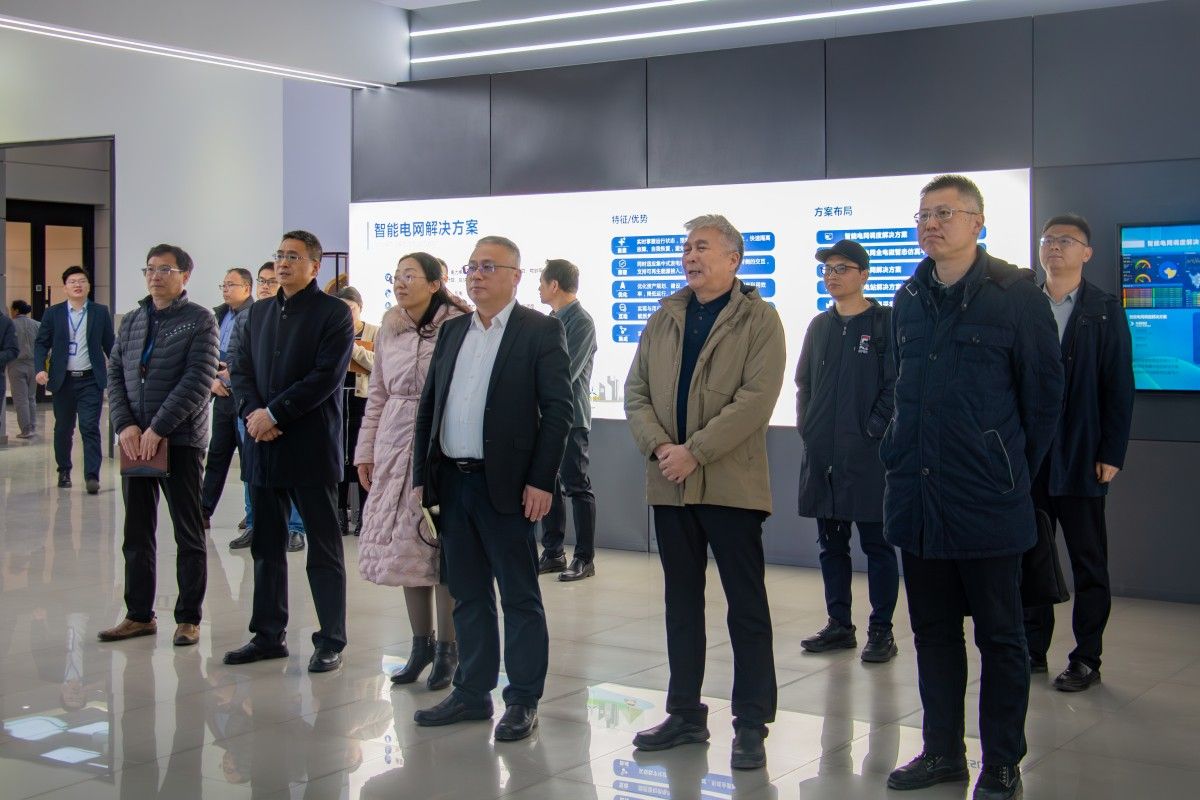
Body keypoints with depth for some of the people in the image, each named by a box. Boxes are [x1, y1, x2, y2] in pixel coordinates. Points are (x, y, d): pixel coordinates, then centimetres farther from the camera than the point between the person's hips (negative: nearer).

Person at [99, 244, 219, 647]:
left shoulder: (199, 320, -4)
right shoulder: (132, 321, 13)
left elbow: (198, 380, -13)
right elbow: (115, 374, 9)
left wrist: (159, 427, -17)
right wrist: (125, 424, -7)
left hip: (180, 440, -5)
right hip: (135, 441, 5)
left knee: (189, 534, 4)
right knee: (137, 533, 10)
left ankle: (188, 617, 12)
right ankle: (139, 615, 20)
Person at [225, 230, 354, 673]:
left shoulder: (333, 312, -5)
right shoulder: (260, 311, 15)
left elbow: (326, 376, -14)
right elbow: (241, 369, 12)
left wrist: (274, 413, -16)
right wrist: (252, 412, -7)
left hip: (310, 448, -6)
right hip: (263, 447, 6)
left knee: (324, 551, 2)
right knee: (267, 547, 12)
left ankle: (330, 642, 9)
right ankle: (268, 635, 22)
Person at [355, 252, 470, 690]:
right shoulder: (389, 329, 10)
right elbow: (377, 395, 16)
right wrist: (366, 449, 14)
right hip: (396, 446, 6)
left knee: (443, 548, -2)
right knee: (405, 545, 9)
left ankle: (447, 647, 10)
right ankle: (421, 642, 22)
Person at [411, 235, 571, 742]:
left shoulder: (541, 331, -4)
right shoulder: (453, 332, 14)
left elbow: (558, 409, -9)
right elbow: (429, 406, 16)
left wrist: (540, 481, -15)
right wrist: (422, 476, 9)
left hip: (505, 485, -6)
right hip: (453, 482, 6)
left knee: (520, 598, 3)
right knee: (468, 595, 13)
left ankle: (523, 702, 10)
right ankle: (472, 692, 23)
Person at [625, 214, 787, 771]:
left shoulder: (759, 320, -3)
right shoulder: (663, 320, 13)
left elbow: (756, 399, -15)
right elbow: (636, 391, 8)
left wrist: (694, 451, -18)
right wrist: (659, 447, -9)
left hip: (731, 485, -5)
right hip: (670, 484, 5)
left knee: (747, 606, 1)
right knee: (681, 601, 13)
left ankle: (751, 725, 9)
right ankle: (685, 714, 23)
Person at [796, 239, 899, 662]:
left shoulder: (887, 322, -4)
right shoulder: (820, 326, 14)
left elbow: (897, 384, -9)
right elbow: (803, 383, 18)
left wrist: (873, 430, -12)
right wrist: (806, 427, 7)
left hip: (868, 455, -6)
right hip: (822, 454, 6)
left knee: (877, 544, 1)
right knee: (831, 544, 11)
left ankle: (881, 630, 8)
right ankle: (839, 625, 21)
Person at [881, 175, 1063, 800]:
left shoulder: (1015, 294, -7)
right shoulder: (910, 299, 10)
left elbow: (1044, 391, -3)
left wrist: (1014, 470, 1)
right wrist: (902, 458, 14)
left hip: (987, 500, -6)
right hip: (917, 496, 6)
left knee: (999, 637, 5)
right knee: (933, 631, 14)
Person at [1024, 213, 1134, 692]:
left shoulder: (1105, 311, 0)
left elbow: (1119, 387, -3)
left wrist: (1112, 454, -8)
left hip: (1081, 457, -3)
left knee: (1088, 562, 5)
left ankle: (1086, 659, 13)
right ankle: (1033, 650, 22)